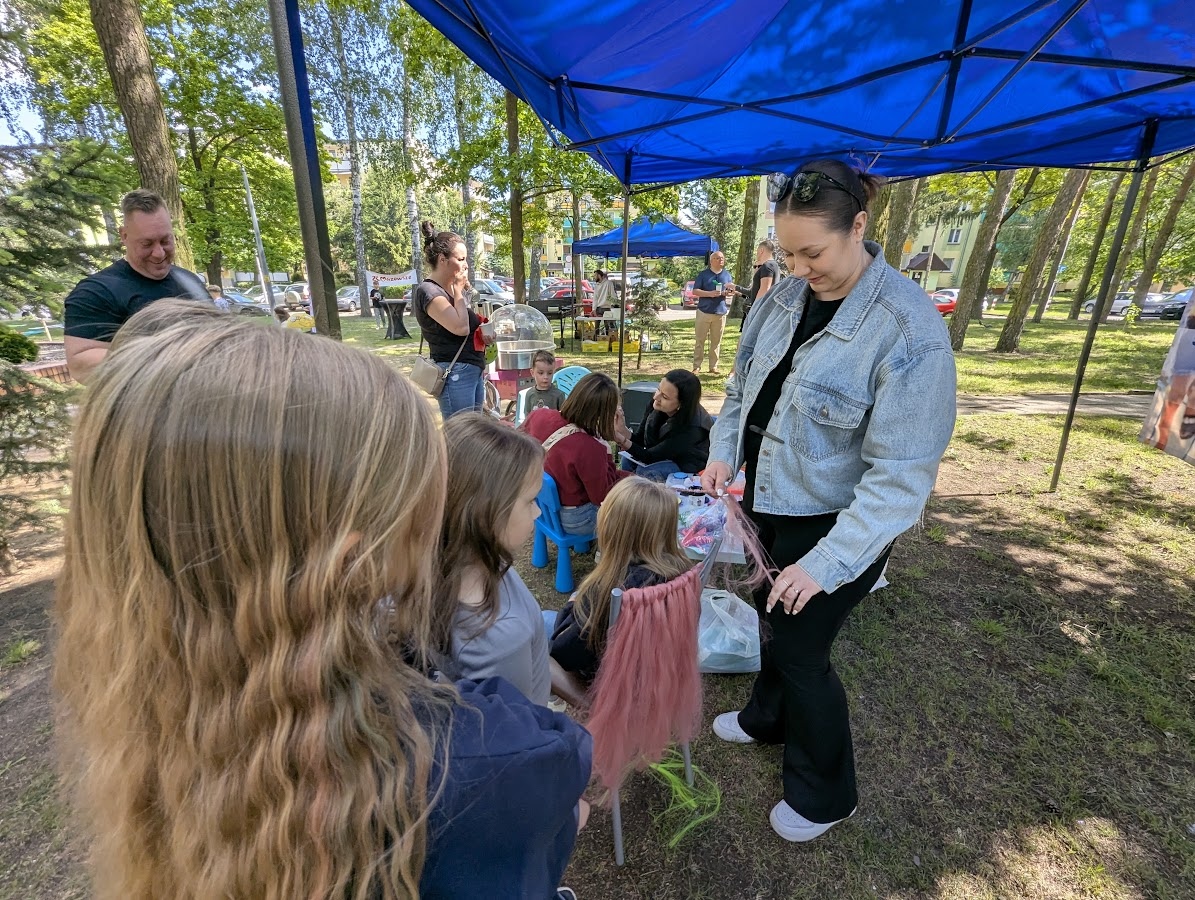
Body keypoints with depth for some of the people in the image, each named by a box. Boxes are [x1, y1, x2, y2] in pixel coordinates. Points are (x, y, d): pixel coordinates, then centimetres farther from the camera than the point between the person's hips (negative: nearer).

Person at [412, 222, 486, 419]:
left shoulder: (452, 288, 16)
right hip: (455, 374, -9)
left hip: (474, 370, 10)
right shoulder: (428, 291, -11)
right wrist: (458, 289, -9)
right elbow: (460, 327, -21)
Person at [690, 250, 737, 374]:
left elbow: (731, 292, 17)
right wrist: (710, 293, -16)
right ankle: (696, 366, 2)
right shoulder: (703, 274, 4)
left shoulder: (727, 275, 14)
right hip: (704, 311, -3)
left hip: (720, 312, 3)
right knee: (700, 340, -3)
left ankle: (713, 367, 9)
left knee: (716, 342, 3)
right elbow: (695, 291, -2)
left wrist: (728, 293, -8)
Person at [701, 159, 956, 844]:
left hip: (837, 524, -6)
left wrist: (825, 563, -27)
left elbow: (903, 475, -24)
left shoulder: (908, 327, -24)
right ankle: (768, 718, 55)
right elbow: (743, 386, 9)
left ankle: (826, 794, 37)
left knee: (802, 650, 8)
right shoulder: (783, 298, -4)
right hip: (768, 501, 6)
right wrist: (724, 452, -5)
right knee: (773, 619, 24)